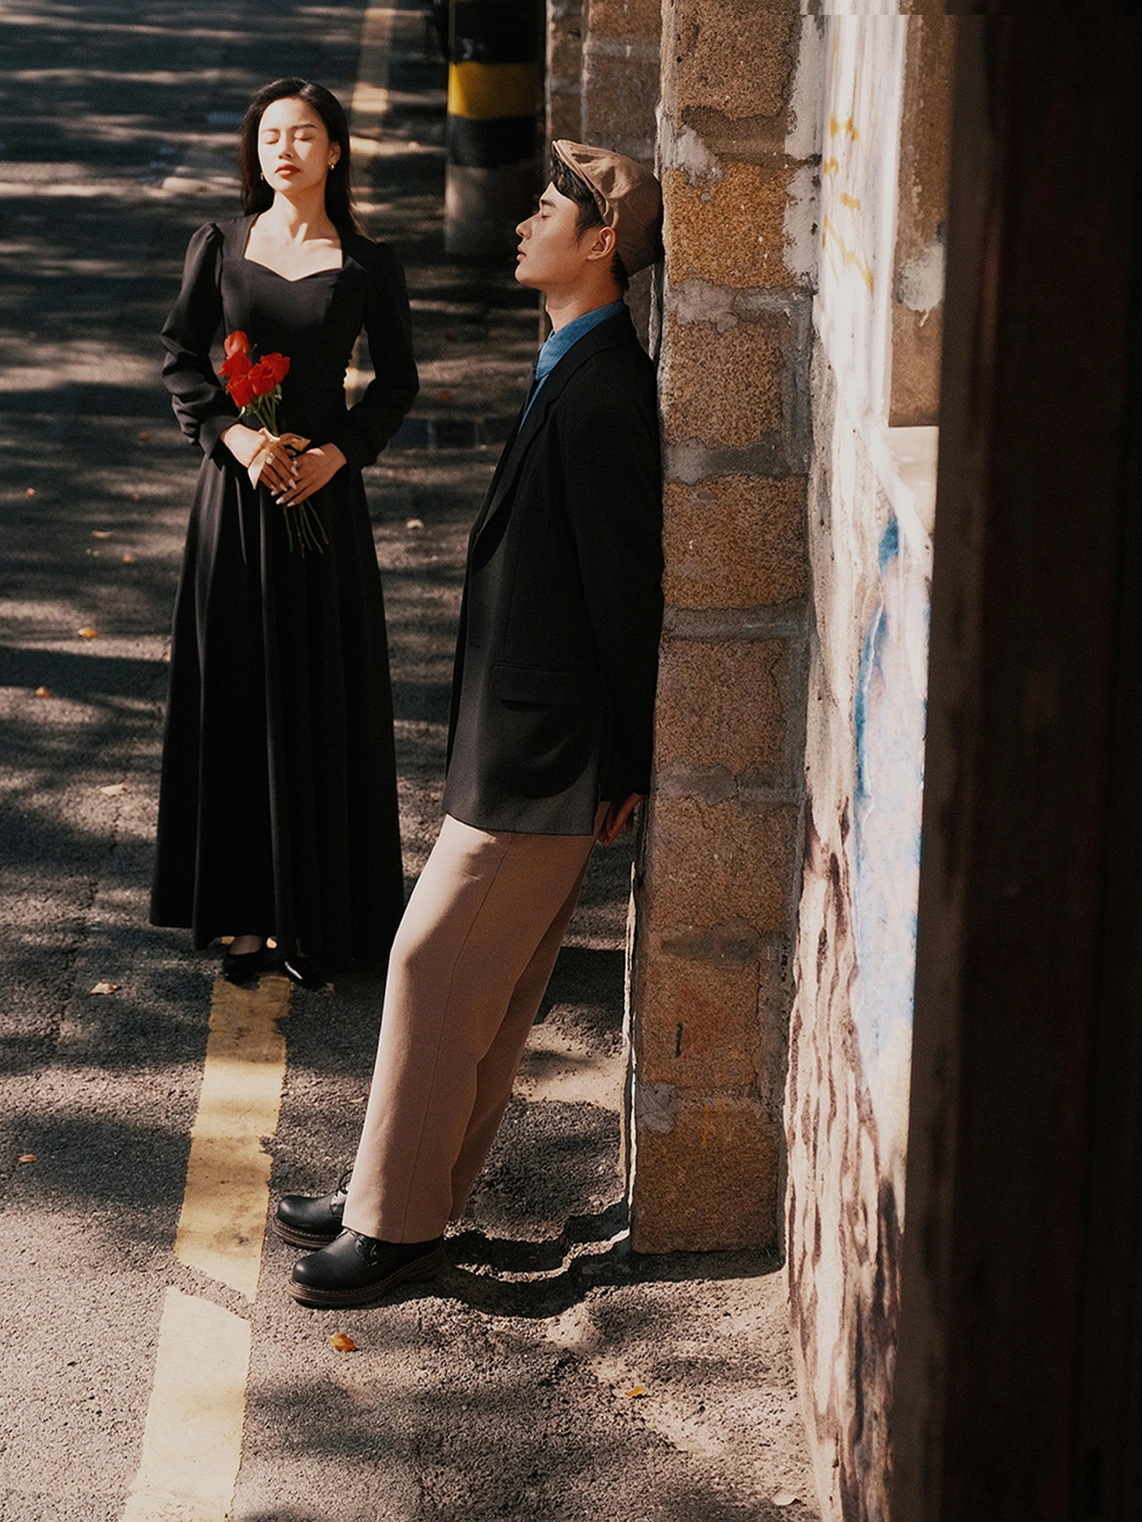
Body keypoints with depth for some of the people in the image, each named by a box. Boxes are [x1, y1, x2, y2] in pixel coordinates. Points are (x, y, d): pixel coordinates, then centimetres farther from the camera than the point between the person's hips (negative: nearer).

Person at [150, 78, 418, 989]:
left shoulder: (367, 265, 1)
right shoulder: (220, 248, 3)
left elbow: (398, 382, 5)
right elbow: (181, 359, 4)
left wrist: (339, 451, -11)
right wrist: (232, 434, -12)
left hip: (324, 493, -1)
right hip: (235, 488, 1)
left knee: (325, 703, 2)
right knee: (236, 697, 4)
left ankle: (316, 916, 11)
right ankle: (244, 912, 11)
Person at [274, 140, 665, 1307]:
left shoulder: (601, 391, -21)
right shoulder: (576, 369, 12)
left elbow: (627, 582, -20)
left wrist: (628, 760, -16)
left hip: (543, 746, -10)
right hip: (522, 730, 10)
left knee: (435, 962, -4)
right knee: (489, 979, 16)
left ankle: (399, 1223, 6)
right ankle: (406, 1192, 26)